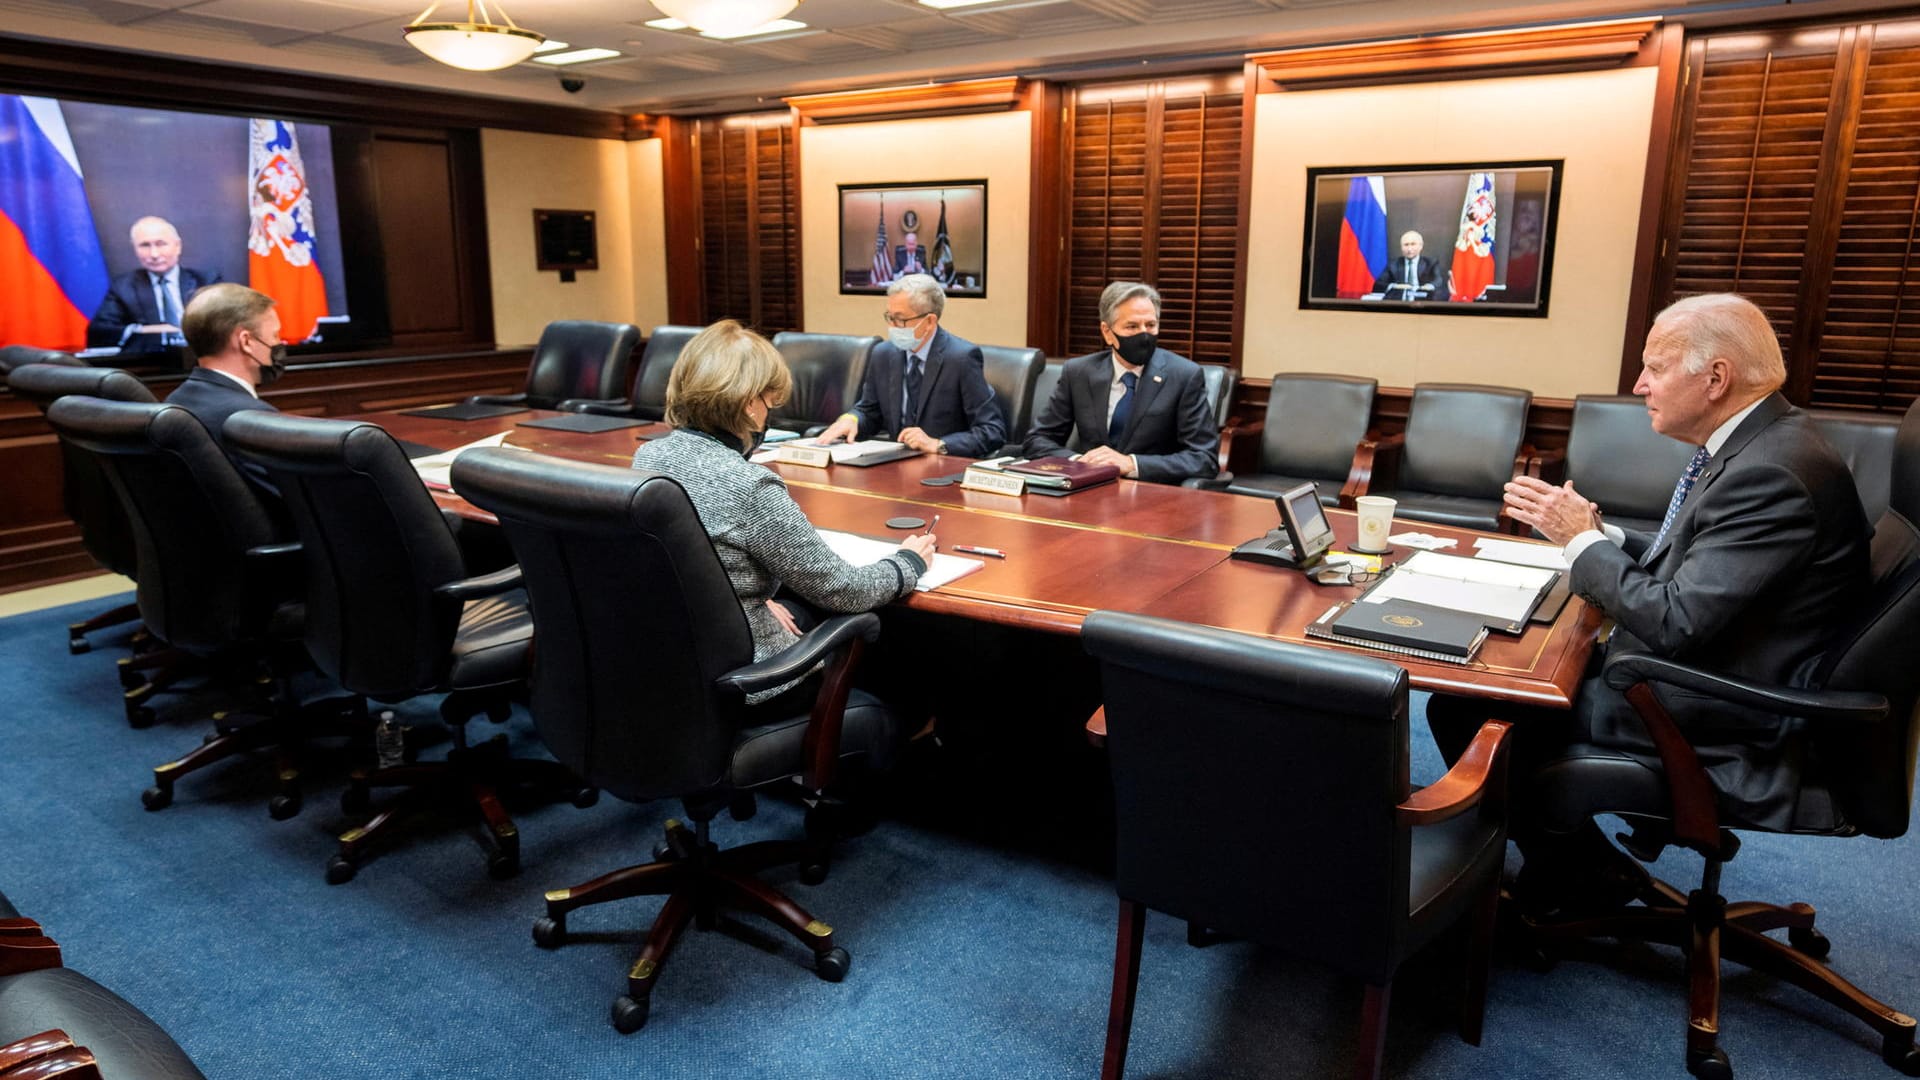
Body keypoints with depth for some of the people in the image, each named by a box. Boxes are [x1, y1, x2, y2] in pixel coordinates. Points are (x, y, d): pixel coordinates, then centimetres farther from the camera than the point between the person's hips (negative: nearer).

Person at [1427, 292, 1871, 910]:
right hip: (1690, 670, 10)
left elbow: (1674, 623, -27)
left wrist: (1581, 539, -14)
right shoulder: (1753, 444, 7)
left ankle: (1565, 867, 12)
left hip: (1719, 722, -10)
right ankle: (1567, 861, 22)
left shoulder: (1771, 474, -25)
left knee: (1462, 707, -12)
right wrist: (1596, 533, -2)